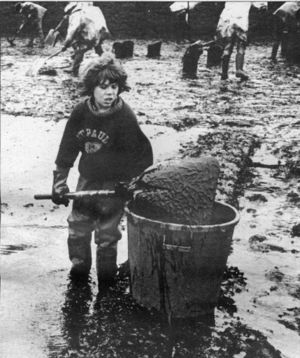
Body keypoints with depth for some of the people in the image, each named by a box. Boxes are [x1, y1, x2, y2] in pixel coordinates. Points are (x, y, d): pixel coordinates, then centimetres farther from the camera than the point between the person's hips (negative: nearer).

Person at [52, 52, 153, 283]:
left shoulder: (125, 117, -20)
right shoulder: (81, 112, -8)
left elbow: (141, 154, -15)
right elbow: (67, 149, -1)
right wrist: (60, 183, -2)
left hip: (114, 182, -4)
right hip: (87, 179, 4)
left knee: (107, 231, 2)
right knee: (77, 225, 11)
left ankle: (106, 272, 23)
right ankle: (79, 264, 33)